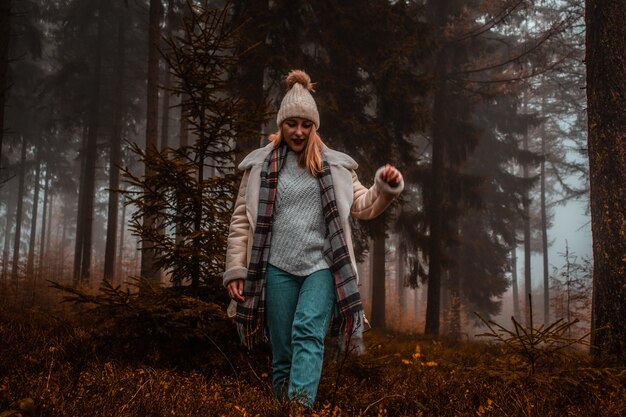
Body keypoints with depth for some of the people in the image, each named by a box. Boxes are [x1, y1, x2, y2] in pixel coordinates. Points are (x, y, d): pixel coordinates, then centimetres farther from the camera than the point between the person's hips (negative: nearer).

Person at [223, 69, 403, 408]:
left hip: (322, 266, 0)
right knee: (282, 350, 4)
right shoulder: (260, 164, 7)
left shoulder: (333, 165, 10)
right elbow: (241, 221, 7)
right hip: (277, 268, 1)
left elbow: (364, 207, 12)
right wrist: (235, 270, 2)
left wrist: (386, 187, -9)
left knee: (308, 334, -19)